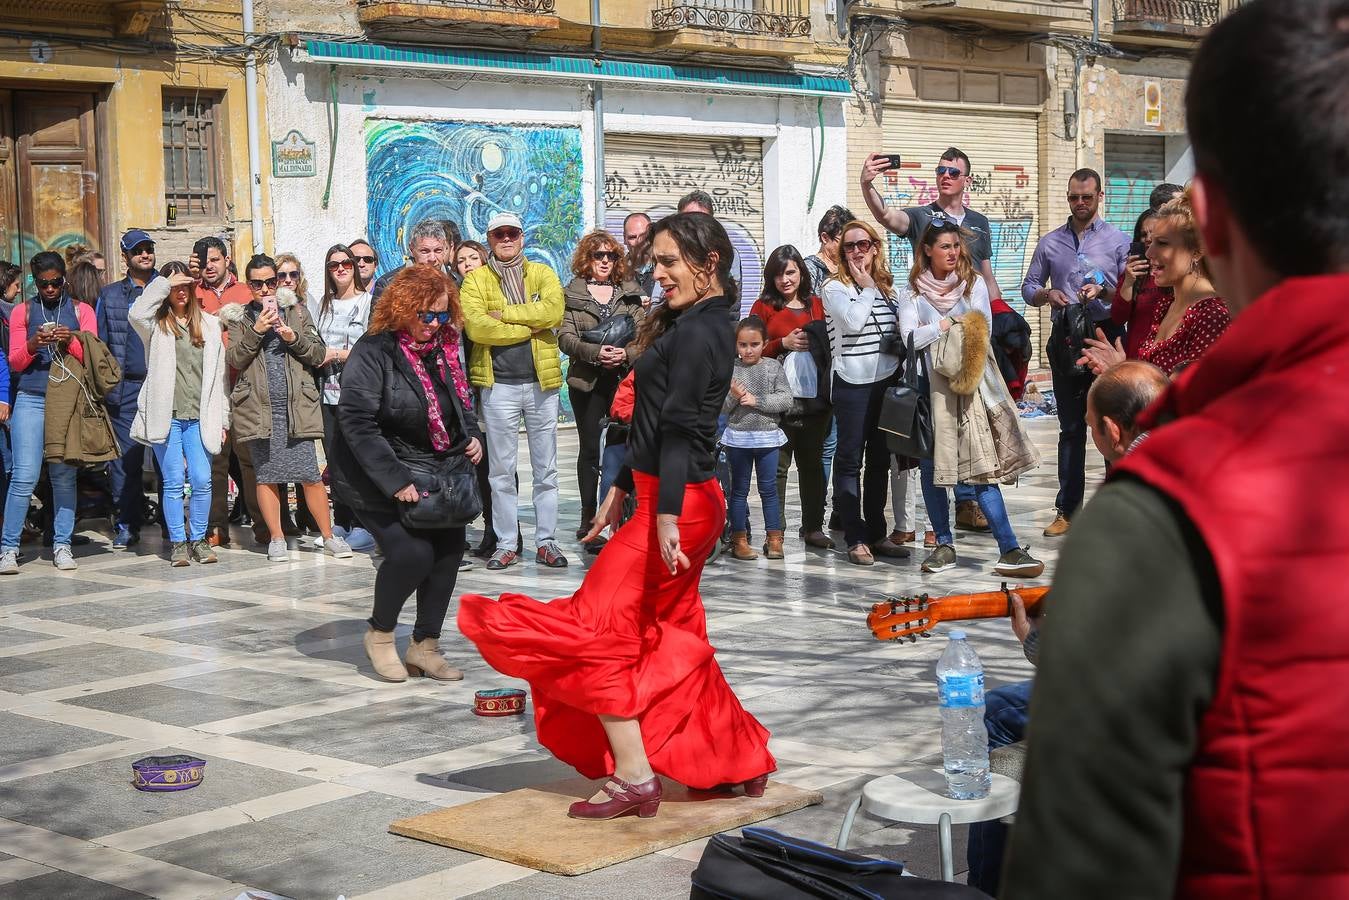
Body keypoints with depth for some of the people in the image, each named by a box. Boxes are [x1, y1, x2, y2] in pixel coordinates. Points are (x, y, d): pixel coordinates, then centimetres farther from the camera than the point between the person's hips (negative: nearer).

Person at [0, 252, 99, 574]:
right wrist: (32, 345, -13)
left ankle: (62, 546, 6)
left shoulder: (81, 310, 12)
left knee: (64, 475, 0)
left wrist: (70, 341, -15)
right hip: (30, 400, 0)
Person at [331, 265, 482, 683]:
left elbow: (460, 403, 21)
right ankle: (380, 635, 8)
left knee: (449, 547, -3)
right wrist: (394, 480, -28)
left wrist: (471, 436, -1)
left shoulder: (443, 350, 4)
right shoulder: (373, 352, -17)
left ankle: (425, 645, 12)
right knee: (411, 552, -18)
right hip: (375, 477, -7)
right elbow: (357, 422, -23)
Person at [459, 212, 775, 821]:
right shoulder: (692, 325, 16)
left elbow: (678, 427, -23)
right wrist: (621, 489, 24)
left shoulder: (697, 332, -16)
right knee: (672, 641, 16)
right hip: (689, 500, 10)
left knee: (596, 628, -7)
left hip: (677, 503, -10)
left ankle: (634, 779, -5)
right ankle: (742, 763, 23)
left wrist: (666, 517, -28)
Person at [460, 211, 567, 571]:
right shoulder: (476, 279, 3)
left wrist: (503, 314, -13)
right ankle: (505, 545, 11)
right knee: (502, 470, 4)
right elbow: (475, 326, -14)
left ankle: (546, 541, 13)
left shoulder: (542, 274, 7)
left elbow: (553, 311, -13)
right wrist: (528, 327, -10)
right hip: (498, 385, -1)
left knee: (546, 468, 6)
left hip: (541, 382, 1)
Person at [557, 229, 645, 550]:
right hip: (587, 381, -1)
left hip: (623, 378, 1)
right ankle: (589, 520, 10)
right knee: (590, 449, 4)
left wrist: (627, 352, -14)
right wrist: (596, 352, -18)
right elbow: (565, 337, -4)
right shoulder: (572, 293, 5)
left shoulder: (629, 292, 11)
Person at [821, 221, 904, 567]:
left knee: (880, 460, 11)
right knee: (850, 461, -2)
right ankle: (856, 538, 2)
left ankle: (876, 533, 19)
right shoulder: (835, 287, -4)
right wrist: (867, 289, -8)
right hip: (853, 384, -6)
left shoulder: (887, 286, 12)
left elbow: (901, 328, 18)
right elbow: (853, 322, -21)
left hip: (887, 382, 6)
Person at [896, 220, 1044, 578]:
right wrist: (946, 326, -8)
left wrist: (930, 332, -8)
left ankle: (1009, 550, -12)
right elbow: (910, 337, -4)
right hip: (928, 384, 2)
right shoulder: (912, 291, 8)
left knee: (980, 467, -9)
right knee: (930, 467, 5)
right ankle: (944, 546, 17)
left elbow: (982, 331, -4)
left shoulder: (974, 284, 8)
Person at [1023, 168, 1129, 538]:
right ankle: (1067, 509, 10)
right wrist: (1047, 294, -7)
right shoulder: (1049, 243, 12)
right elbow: (1028, 288, 14)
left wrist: (1104, 291, -18)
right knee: (1071, 427, 7)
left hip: (1106, 334, -2)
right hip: (1065, 338, 3)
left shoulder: (1118, 240, 4)